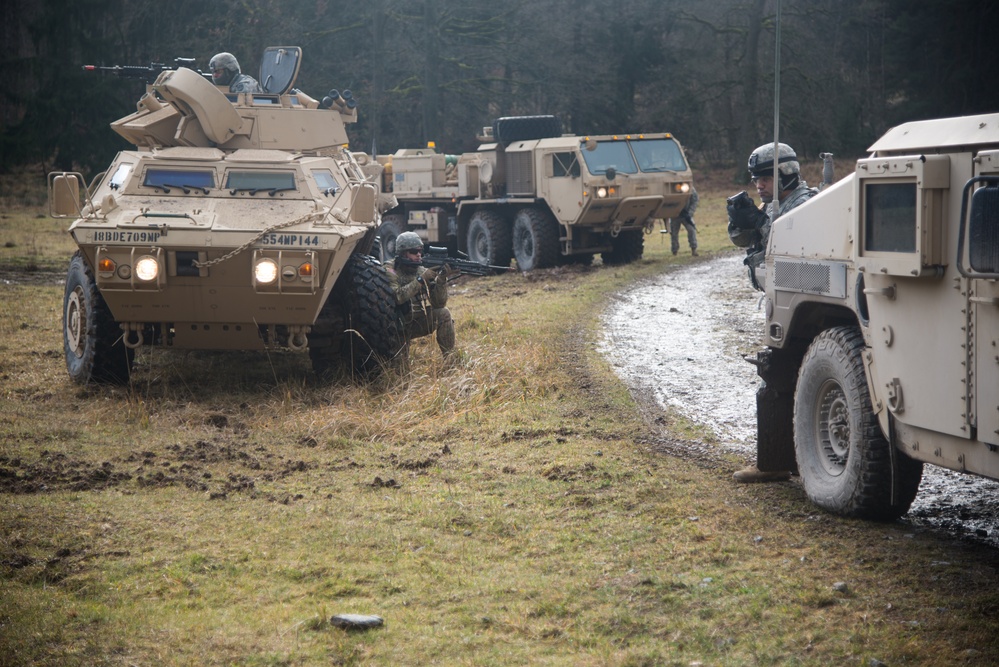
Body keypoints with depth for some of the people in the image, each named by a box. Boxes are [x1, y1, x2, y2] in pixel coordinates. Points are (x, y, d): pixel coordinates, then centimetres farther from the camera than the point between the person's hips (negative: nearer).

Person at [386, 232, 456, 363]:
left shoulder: (421, 270, -1)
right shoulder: (390, 272, -15)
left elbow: (439, 303, -6)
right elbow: (397, 297, -33)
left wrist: (441, 280, -22)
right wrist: (421, 279, -32)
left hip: (418, 322, 5)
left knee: (443, 314, -18)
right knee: (400, 362, -28)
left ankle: (450, 360, -14)